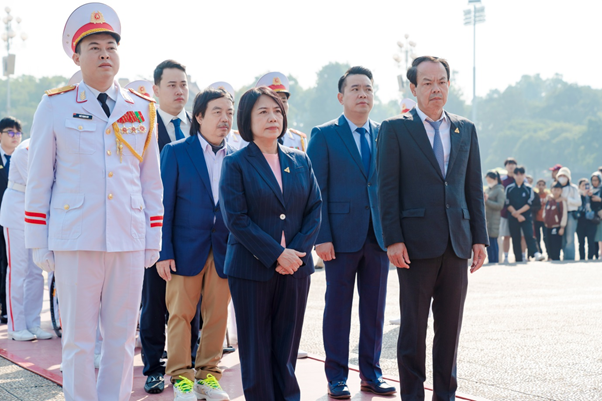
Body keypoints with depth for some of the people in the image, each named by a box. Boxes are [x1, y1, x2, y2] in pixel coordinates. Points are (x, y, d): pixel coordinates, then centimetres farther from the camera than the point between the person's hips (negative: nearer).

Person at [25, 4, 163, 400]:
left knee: (122, 339, 7)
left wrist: (153, 240, 9)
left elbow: (151, 179, 13)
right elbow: (38, 179, 4)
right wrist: (39, 244, 1)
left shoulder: (143, 109, 10)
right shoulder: (55, 106, 2)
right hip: (74, 240, -2)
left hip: (129, 241, 2)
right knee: (79, 340, 4)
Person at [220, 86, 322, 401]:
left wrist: (298, 251, -9)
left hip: (295, 268, 3)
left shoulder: (300, 161, 10)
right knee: (256, 348, 3)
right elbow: (235, 218, -10)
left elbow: (314, 210, 7)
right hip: (251, 269, -3)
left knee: (287, 347, 8)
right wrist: (277, 254, -16)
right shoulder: (235, 164, -2)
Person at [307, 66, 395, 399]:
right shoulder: (324, 135, 0)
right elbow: (316, 190, -4)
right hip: (342, 235, -3)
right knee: (338, 307, 3)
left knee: (375, 308, 9)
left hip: (379, 236, 4)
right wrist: (321, 236, -12)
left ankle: (371, 373, 19)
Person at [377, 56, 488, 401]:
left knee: (451, 326, 8)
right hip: (417, 241, -4)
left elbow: (474, 188, 13)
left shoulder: (466, 130, 13)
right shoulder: (395, 129, 1)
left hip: (457, 243, 4)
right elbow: (388, 188, -4)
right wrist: (393, 239, -11)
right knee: (413, 326, 2)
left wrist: (479, 238, 6)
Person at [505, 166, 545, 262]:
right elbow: (508, 204, 1)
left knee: (529, 236, -17)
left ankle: (536, 254, -28)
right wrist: (518, 215, -8)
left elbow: (529, 204, -2)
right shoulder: (509, 188, 6)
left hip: (526, 217, -1)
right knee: (515, 239, 1)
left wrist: (518, 212, -13)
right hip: (513, 218, 1)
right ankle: (518, 260, 4)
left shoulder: (529, 188, 4)